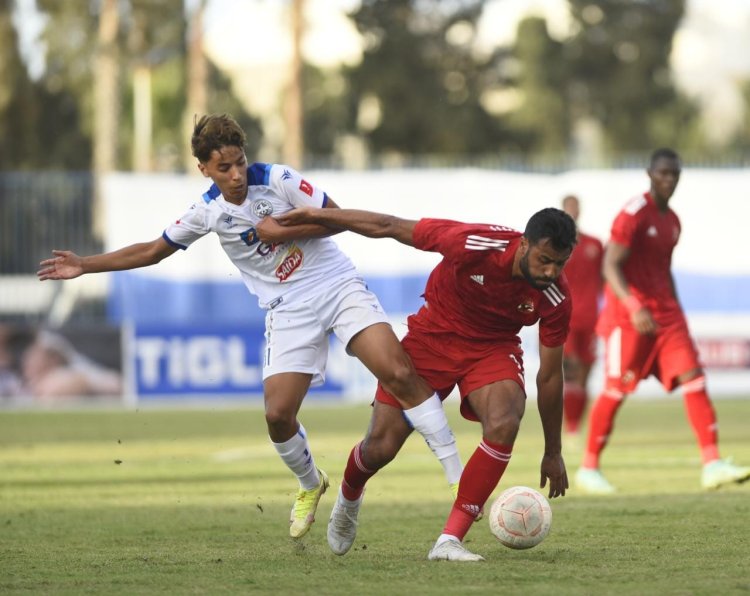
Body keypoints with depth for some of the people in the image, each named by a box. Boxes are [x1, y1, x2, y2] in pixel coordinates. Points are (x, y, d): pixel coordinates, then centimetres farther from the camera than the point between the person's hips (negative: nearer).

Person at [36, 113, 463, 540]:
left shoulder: (277, 179, -9)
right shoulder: (208, 211, 1)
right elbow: (152, 251, 13)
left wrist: (285, 231, -17)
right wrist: (86, 265, 9)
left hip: (338, 285, -3)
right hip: (289, 310, 3)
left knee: (399, 373, -21)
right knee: (278, 414, -11)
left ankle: (459, 479, -17)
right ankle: (310, 485, 21)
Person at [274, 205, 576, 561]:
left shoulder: (556, 298, -21)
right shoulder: (472, 245, -31)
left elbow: (550, 375, -9)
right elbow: (389, 227, -19)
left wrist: (553, 453, -2)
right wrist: (317, 216, -10)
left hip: (493, 349, 1)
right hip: (434, 337, -1)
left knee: (503, 425, -30)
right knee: (381, 448, -3)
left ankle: (450, 541, -21)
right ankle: (349, 497, 36)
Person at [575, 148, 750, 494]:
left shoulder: (672, 221, 15)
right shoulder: (633, 215, -12)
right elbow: (611, 267, -19)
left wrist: (676, 315, 23)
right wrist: (635, 307, -31)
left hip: (666, 314, 7)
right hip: (629, 317, -7)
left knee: (693, 379, -8)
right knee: (615, 391, -2)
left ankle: (712, 464, -14)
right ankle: (588, 469, 12)